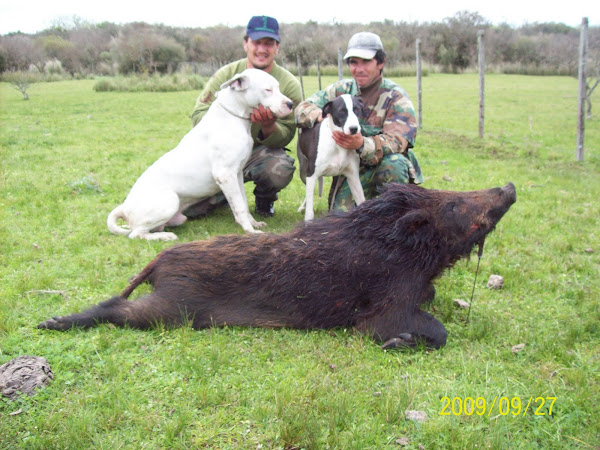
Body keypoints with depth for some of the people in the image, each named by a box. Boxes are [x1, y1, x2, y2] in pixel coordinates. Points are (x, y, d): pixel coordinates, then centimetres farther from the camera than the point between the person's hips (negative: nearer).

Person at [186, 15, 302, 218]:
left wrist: (269, 127, -33)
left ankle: (264, 200, 2)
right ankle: (227, 194, 21)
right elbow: (198, 113, -7)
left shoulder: (289, 84, -5)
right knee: (187, 208, -16)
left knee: (280, 168, -37)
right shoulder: (226, 74, -2)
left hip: (262, 151, -1)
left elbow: (286, 135, -8)